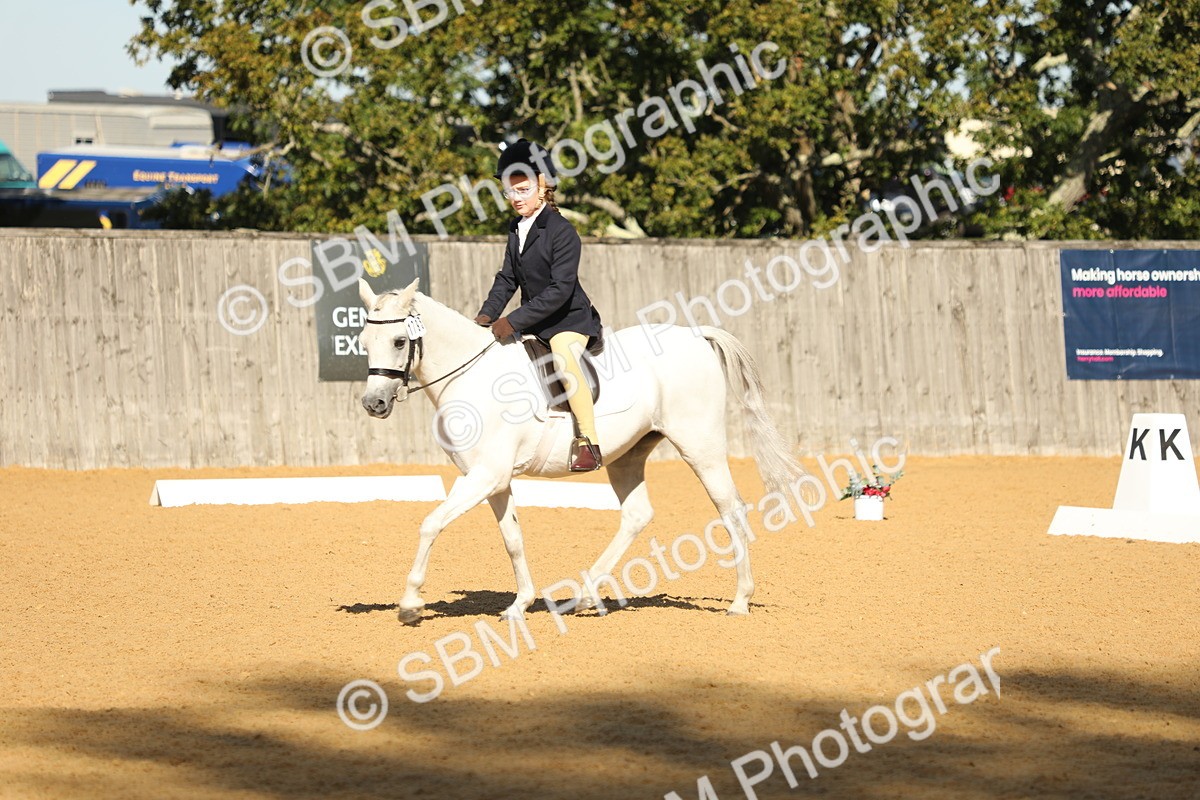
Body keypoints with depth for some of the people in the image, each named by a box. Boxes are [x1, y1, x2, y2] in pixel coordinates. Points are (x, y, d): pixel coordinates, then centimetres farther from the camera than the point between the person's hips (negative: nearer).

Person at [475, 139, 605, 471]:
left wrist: (514, 321, -27)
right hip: (533, 320, 9)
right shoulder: (516, 229, 6)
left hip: (569, 319, -9)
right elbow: (507, 278, 13)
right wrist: (488, 314, -4)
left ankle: (589, 442, -36)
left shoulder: (561, 231, -19)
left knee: (564, 356, -35)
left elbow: (560, 289, -24)